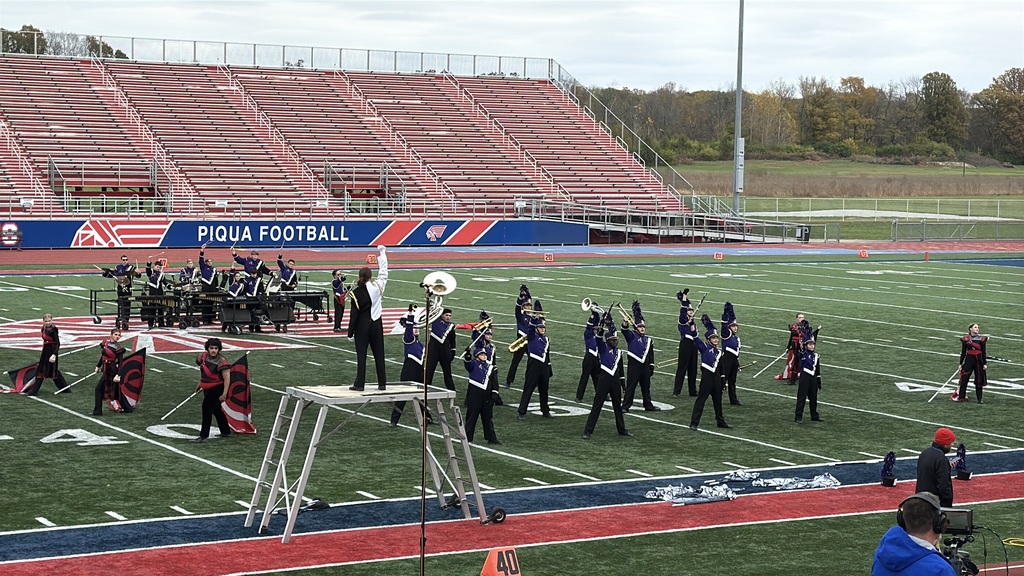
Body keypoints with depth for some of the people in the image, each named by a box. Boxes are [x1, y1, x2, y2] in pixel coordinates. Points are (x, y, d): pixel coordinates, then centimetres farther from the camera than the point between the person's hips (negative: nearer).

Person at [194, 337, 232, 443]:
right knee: (216, 410, 20)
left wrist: (224, 393, -26)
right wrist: (200, 384, 24)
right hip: (207, 389, 9)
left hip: (217, 389, -9)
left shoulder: (221, 362, -21)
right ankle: (226, 431, 36)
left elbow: (227, 378, -22)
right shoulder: (204, 357, 1)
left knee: (207, 410, -11)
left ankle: (204, 436, -8)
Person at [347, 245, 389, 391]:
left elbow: (354, 313, -8)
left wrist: (350, 332, 0)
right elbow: (383, 273, 13)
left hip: (362, 325, -3)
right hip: (376, 324, 3)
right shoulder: (378, 286, -4)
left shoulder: (356, 292, -9)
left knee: (361, 355, -1)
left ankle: (359, 384, -4)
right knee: (379, 354, 8)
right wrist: (382, 253, 25)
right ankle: (382, 383, 10)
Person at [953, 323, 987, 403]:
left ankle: (979, 399, 13)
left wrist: (985, 364, -2)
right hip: (968, 360, 0)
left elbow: (983, 352, 2)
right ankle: (961, 397, 9)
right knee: (964, 379, 0)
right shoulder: (965, 339, 1)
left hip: (978, 361, 0)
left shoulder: (981, 339, 0)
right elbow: (963, 352, 5)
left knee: (979, 381, 6)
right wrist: (961, 364, 5)